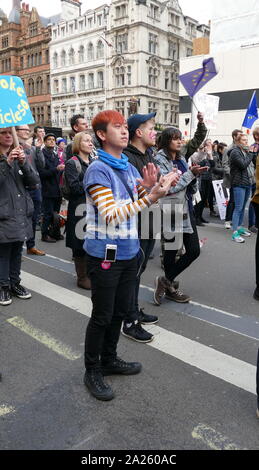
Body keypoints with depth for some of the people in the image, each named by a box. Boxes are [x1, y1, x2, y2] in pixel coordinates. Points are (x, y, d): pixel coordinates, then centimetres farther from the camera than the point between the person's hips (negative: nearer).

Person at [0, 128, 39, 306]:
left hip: (22, 213, 5)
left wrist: (24, 163, -13)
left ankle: (15, 283, 25)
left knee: (17, 251, 13)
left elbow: (34, 181, 2)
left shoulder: (20, 155, 11)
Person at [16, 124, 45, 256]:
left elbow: (41, 164, 3)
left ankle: (31, 246, 26)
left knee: (34, 219, 13)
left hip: (35, 187, 6)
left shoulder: (33, 148, 12)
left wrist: (38, 148, -4)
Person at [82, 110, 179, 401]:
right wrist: (151, 196, -31)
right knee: (102, 316, 5)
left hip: (129, 251, 7)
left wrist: (148, 188, -8)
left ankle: (109, 360, 38)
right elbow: (112, 214, -25)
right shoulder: (98, 170, -15)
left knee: (121, 310, 18)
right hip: (105, 254, -7)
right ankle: (92, 371, 25)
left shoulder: (129, 167, 8)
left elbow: (137, 207, 11)